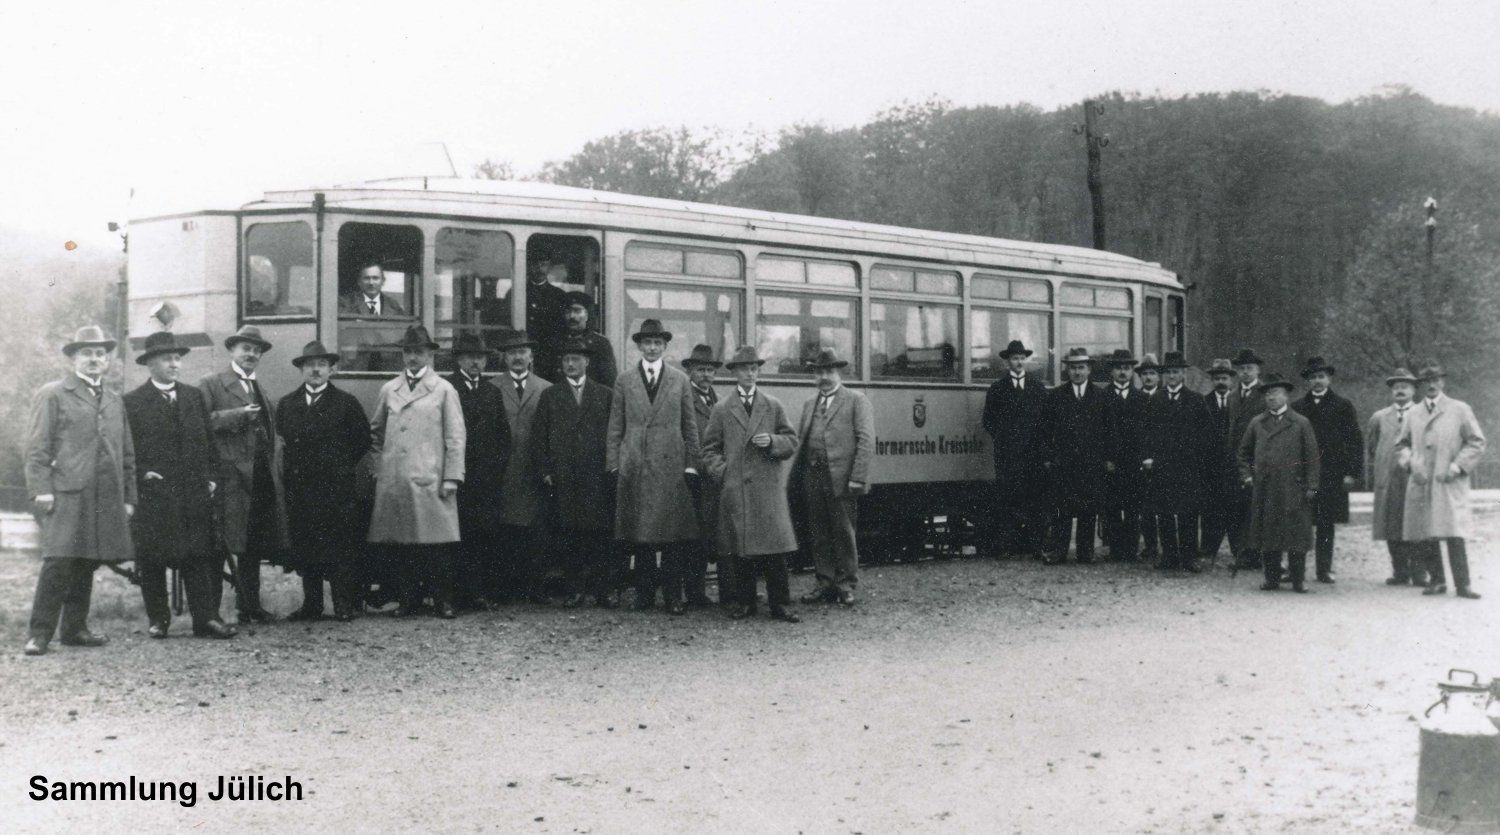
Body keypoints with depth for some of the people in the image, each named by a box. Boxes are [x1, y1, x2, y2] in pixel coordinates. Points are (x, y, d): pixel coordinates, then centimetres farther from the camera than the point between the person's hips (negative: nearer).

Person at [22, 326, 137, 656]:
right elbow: (37, 447, -2)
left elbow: (127, 455, 22)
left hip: (106, 500, 6)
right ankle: (39, 633, -6)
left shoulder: (115, 402, 21)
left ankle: (75, 629, 17)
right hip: (66, 494, -5)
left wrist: (128, 497, 16)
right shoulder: (52, 396, 4)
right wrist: (40, 489, -11)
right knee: (59, 561, -12)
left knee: (86, 565, 8)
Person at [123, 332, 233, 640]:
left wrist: (211, 476, 7)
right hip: (152, 495, -3)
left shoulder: (194, 396, 13)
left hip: (194, 491, 3)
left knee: (199, 557, 0)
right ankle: (157, 619, 13)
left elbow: (208, 440, 16)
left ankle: (206, 618, 1)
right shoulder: (133, 402, 0)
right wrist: (142, 474, -12)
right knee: (152, 560, 2)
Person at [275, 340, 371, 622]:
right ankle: (311, 605, 11)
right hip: (299, 487, 3)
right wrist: (290, 471, 7)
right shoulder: (287, 404, 12)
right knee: (304, 548, 5)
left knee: (340, 547, -4)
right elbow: (281, 439, 16)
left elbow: (363, 440, 6)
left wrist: (343, 467, 4)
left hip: (336, 486, -3)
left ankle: (344, 605, 1)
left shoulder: (347, 403, 2)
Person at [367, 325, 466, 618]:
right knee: (400, 545, 3)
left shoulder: (444, 390, 5)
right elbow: (376, 432, 22)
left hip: (430, 481, -3)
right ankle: (408, 598, 16)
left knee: (437, 543, -5)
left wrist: (451, 478, -5)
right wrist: (379, 467, 11)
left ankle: (443, 601, 5)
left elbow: (455, 438, 2)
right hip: (393, 481, 3)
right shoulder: (388, 390, 14)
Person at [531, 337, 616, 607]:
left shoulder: (605, 395, 10)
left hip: (597, 476, -1)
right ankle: (574, 589, 7)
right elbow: (539, 437, 8)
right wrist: (544, 471, -1)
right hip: (562, 479, 1)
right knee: (567, 535, 0)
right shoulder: (549, 396, 11)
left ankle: (605, 590, 2)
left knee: (600, 534, -3)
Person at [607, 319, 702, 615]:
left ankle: (673, 596, 2)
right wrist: (614, 465, 1)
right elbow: (615, 427, 9)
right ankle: (644, 593, 9)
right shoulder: (624, 381, 10)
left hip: (671, 465, 0)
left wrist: (691, 465, 1)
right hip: (634, 466, 1)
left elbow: (690, 426, 8)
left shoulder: (680, 381, 9)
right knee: (639, 533, 1)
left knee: (674, 535, -3)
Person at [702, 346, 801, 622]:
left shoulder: (774, 407, 12)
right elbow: (710, 448, 11)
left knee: (775, 547, -5)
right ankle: (744, 602, 11)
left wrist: (772, 441, -8)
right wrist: (721, 472, -3)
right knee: (741, 550, 2)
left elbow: (792, 443, 11)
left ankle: (780, 603, 0)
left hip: (769, 488, 0)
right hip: (735, 490, 0)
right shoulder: (722, 410, 10)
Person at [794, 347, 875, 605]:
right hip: (813, 481, 5)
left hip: (841, 480, -5)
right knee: (818, 535, 8)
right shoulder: (809, 405, 20)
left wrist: (858, 479, -14)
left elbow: (866, 441, -6)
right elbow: (800, 443, 16)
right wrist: (795, 481, 6)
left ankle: (846, 584, 8)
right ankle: (825, 583, 15)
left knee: (844, 533, 0)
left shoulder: (856, 401, 2)